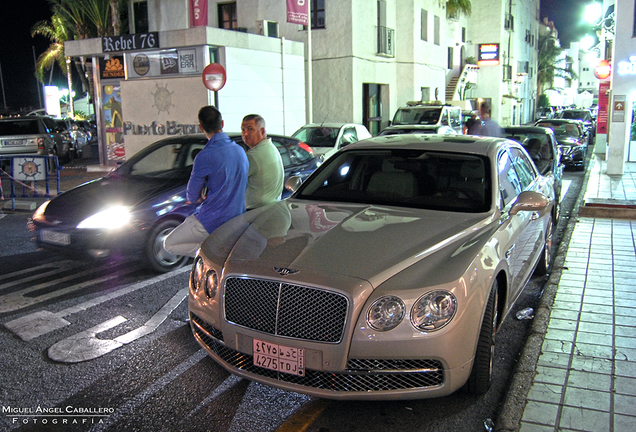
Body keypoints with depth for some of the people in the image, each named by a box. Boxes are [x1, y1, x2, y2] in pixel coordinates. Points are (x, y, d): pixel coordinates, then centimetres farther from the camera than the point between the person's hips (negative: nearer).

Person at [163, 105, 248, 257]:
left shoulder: (205, 157, -19)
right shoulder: (240, 150, 4)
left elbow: (192, 197, -9)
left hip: (214, 220, -8)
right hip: (238, 218, 8)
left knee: (169, 244, 9)